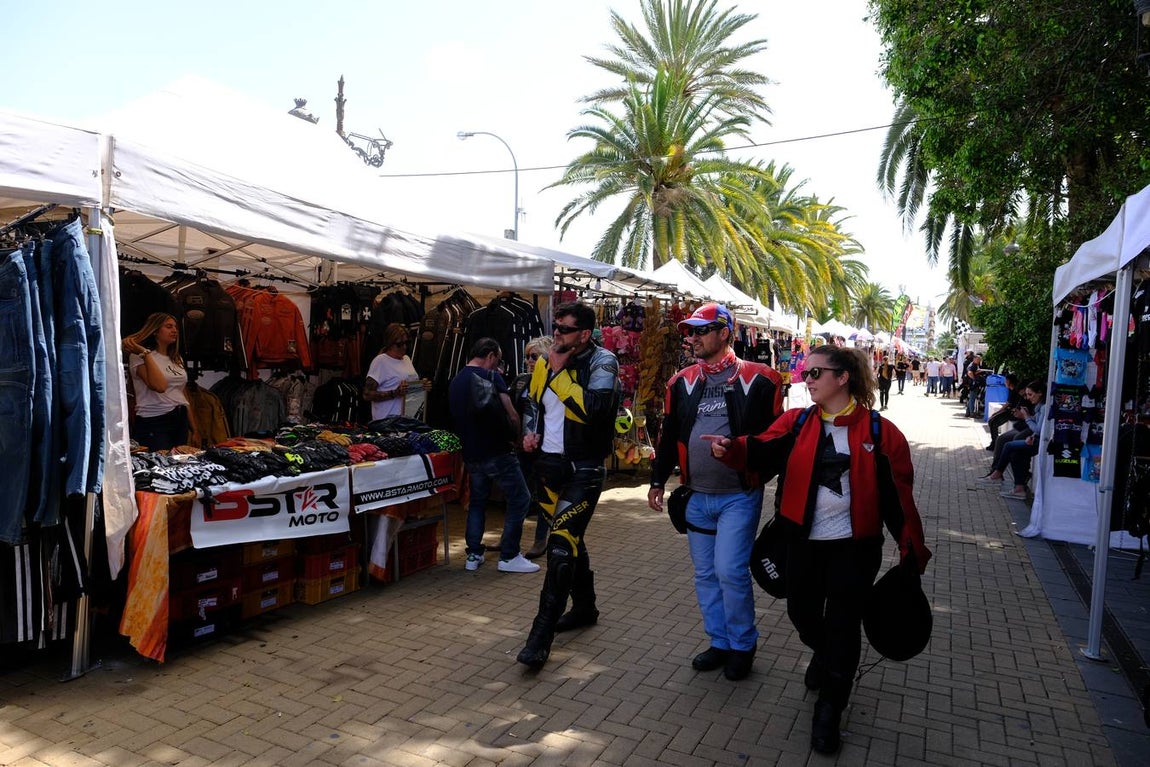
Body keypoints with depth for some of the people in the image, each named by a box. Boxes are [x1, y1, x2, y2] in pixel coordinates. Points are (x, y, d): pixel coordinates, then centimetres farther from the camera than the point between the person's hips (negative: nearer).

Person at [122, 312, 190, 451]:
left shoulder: (177, 359, 17)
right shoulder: (138, 357, -4)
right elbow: (159, 386, -21)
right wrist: (145, 353, -17)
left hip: (181, 421, 7)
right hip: (154, 423, -7)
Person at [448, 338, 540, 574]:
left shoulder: (454, 382, 11)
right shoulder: (491, 377, -10)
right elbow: (512, 415, -10)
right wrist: (513, 436, 7)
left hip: (471, 454, 7)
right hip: (497, 453, -7)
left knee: (477, 501, 20)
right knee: (519, 499, 3)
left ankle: (473, 555, 19)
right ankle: (509, 556, 3)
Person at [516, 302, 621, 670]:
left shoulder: (602, 361, -11)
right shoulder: (546, 361, 7)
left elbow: (593, 408, -27)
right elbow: (532, 401, 22)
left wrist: (559, 373, -19)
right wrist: (529, 432, 3)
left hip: (584, 469, -7)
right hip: (548, 463, 7)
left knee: (562, 543, -13)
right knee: (571, 537, 19)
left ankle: (541, 636, -9)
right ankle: (584, 606, 38)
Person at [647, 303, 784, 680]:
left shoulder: (759, 380, -8)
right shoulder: (681, 383, 6)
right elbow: (669, 435, 13)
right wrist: (657, 481, 13)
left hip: (739, 496, -5)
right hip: (696, 497, 5)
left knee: (730, 571, -9)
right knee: (706, 575, 12)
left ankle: (743, 645, 15)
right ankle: (720, 643, 29)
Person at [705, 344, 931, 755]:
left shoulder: (879, 431, -8)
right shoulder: (796, 422, 0)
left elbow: (898, 495, -6)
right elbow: (762, 453, -16)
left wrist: (912, 551, -4)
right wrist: (731, 448, -37)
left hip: (855, 545, -3)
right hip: (803, 540, 3)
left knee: (842, 622, 4)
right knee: (802, 611, 16)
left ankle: (828, 711, 22)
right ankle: (825, 655, 51)